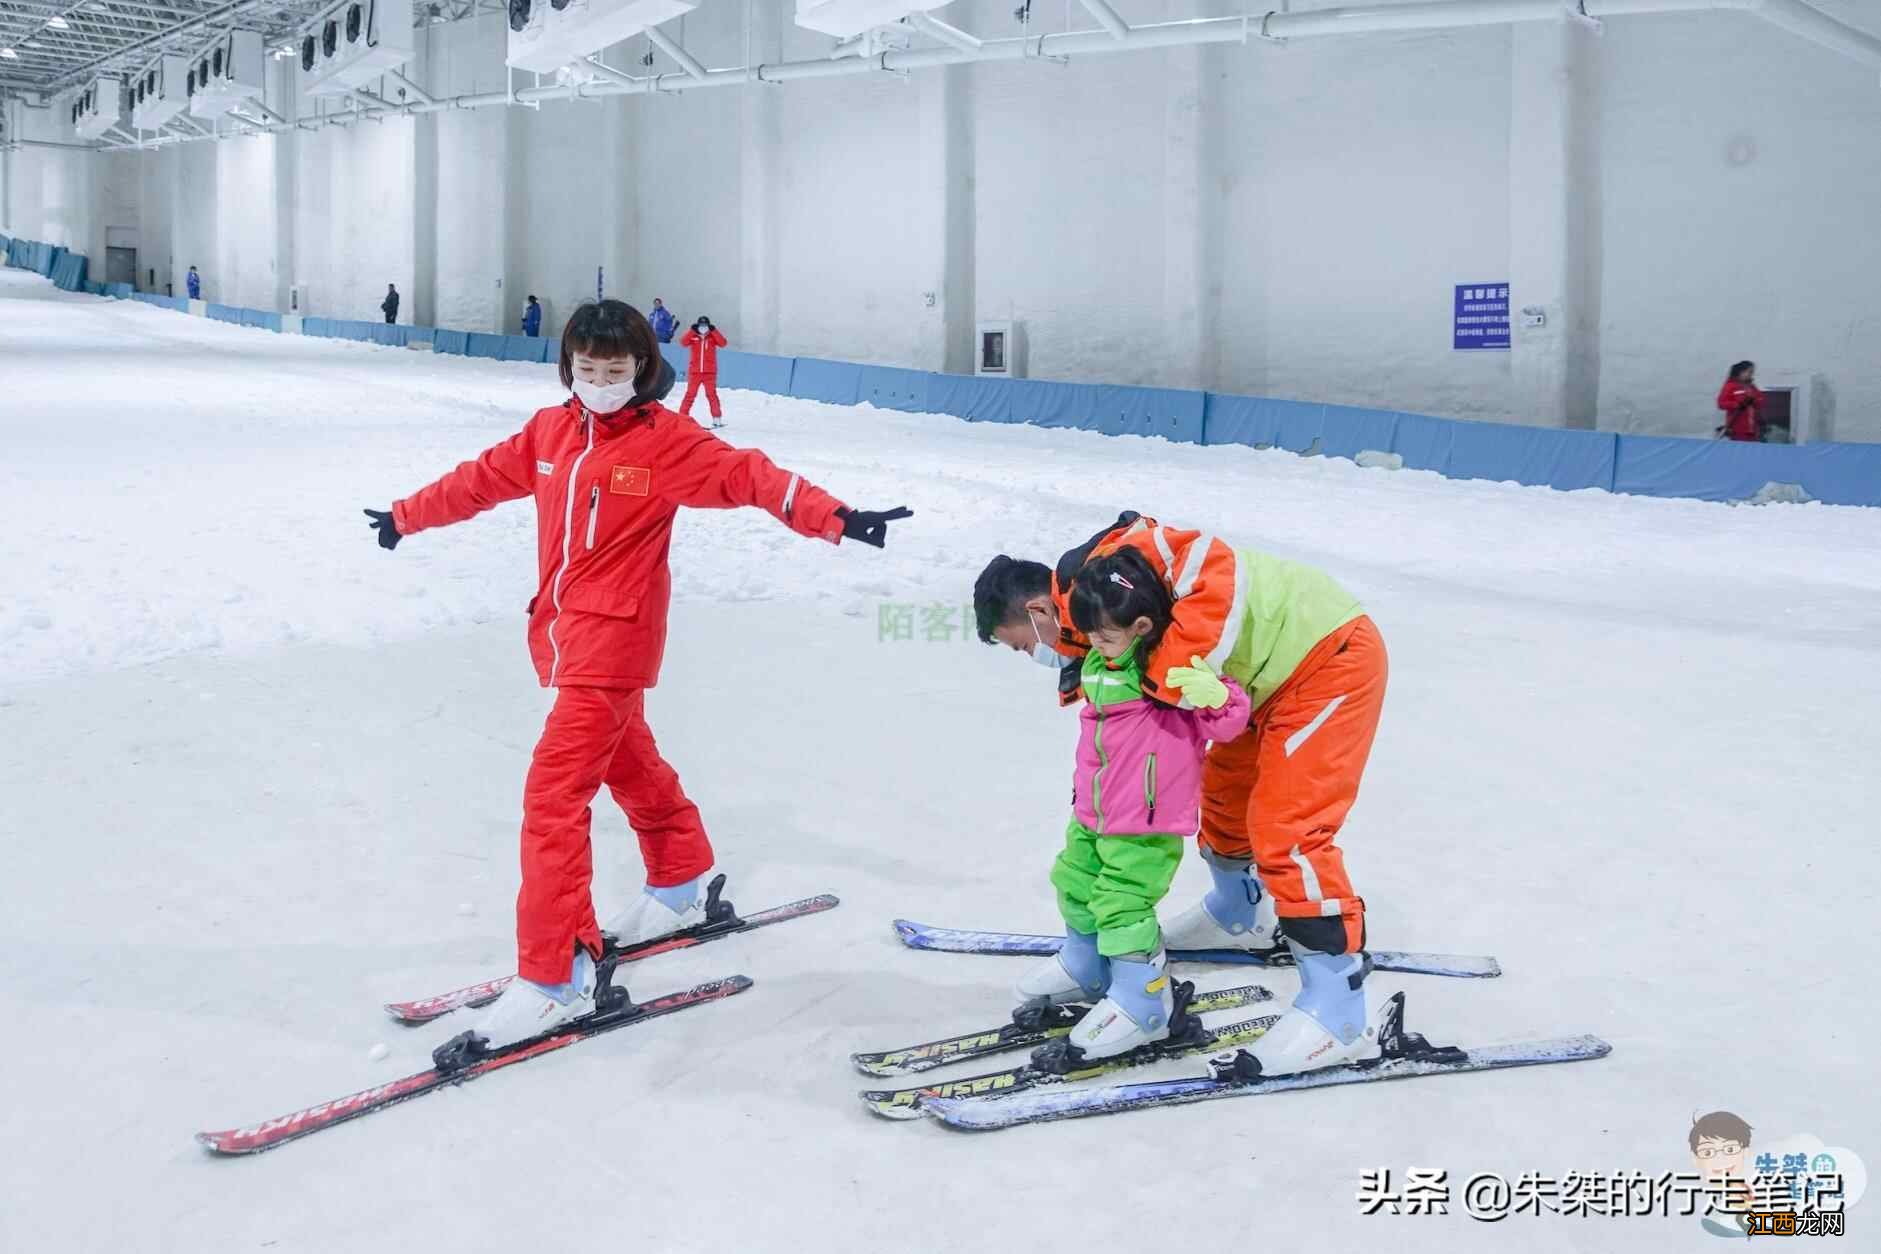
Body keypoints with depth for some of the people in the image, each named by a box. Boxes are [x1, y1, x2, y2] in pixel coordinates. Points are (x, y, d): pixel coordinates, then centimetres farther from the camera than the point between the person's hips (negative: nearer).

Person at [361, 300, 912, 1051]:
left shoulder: (668, 442, -10)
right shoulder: (549, 433, 8)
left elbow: (751, 477, -18)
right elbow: (481, 479, 21)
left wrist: (835, 519, -31)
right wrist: (407, 515, 32)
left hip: (616, 640, -7)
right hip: (560, 632, 7)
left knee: (554, 794, -14)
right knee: (629, 764, 24)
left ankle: (555, 977, -11)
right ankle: (681, 889, 47)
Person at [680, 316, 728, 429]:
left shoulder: (713, 337, 4)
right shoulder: (693, 336, 3)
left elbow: (723, 343, -12)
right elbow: (683, 342, -13)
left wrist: (714, 331, -16)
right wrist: (692, 331, -19)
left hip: (710, 372, -1)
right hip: (694, 371, 1)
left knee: (711, 394, -5)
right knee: (690, 394, 2)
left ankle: (717, 418, -1)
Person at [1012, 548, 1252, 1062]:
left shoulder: (1176, 670, -19)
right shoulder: (1102, 666, 5)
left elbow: (1227, 723, -22)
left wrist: (1212, 695, -39)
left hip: (1147, 825, -9)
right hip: (1093, 816, 9)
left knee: (1122, 905, -10)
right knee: (1075, 884, 21)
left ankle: (1141, 1002, 4)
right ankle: (1084, 966, 43)